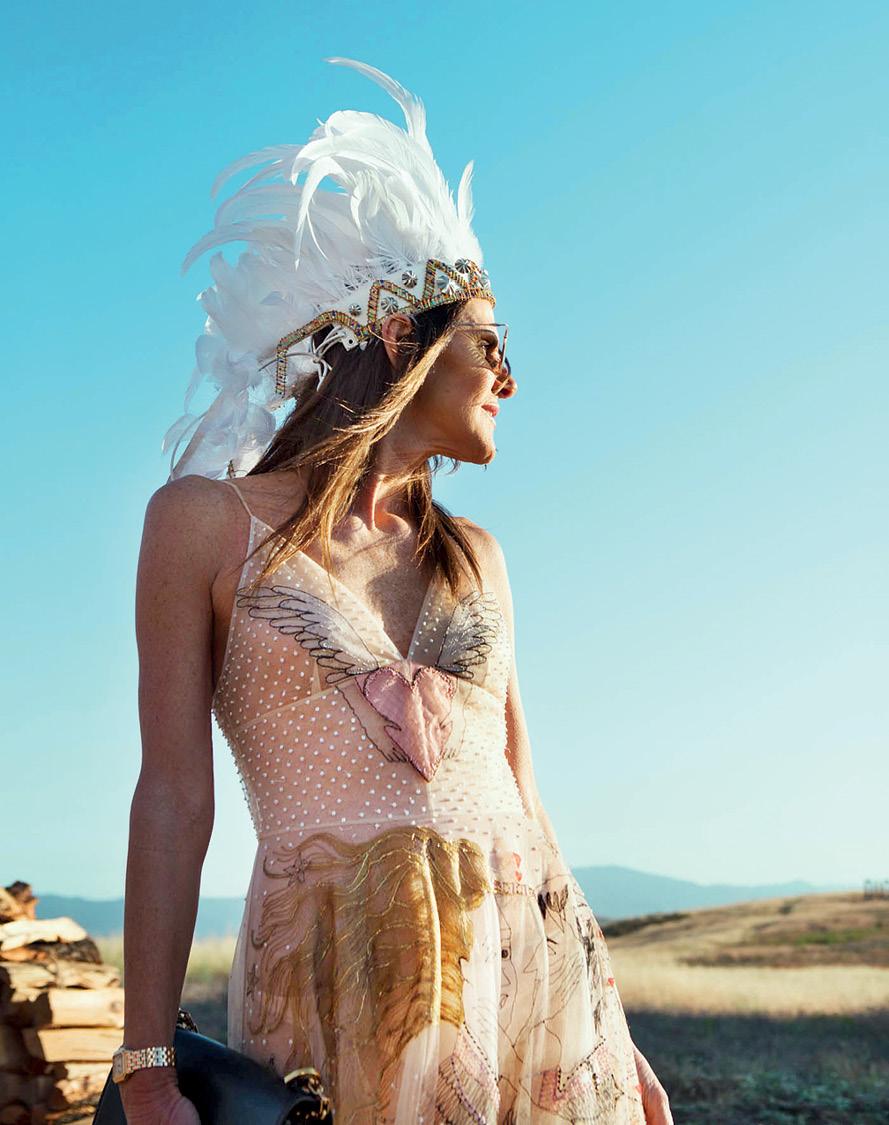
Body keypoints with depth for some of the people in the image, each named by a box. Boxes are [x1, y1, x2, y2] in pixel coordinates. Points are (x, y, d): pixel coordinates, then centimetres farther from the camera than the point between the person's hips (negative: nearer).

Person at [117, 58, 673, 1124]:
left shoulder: (472, 556, 15)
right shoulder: (208, 519, 2)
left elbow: (519, 794, 15)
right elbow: (174, 796, -3)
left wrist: (608, 1030, 13)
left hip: (538, 968, 4)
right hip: (342, 982, -4)